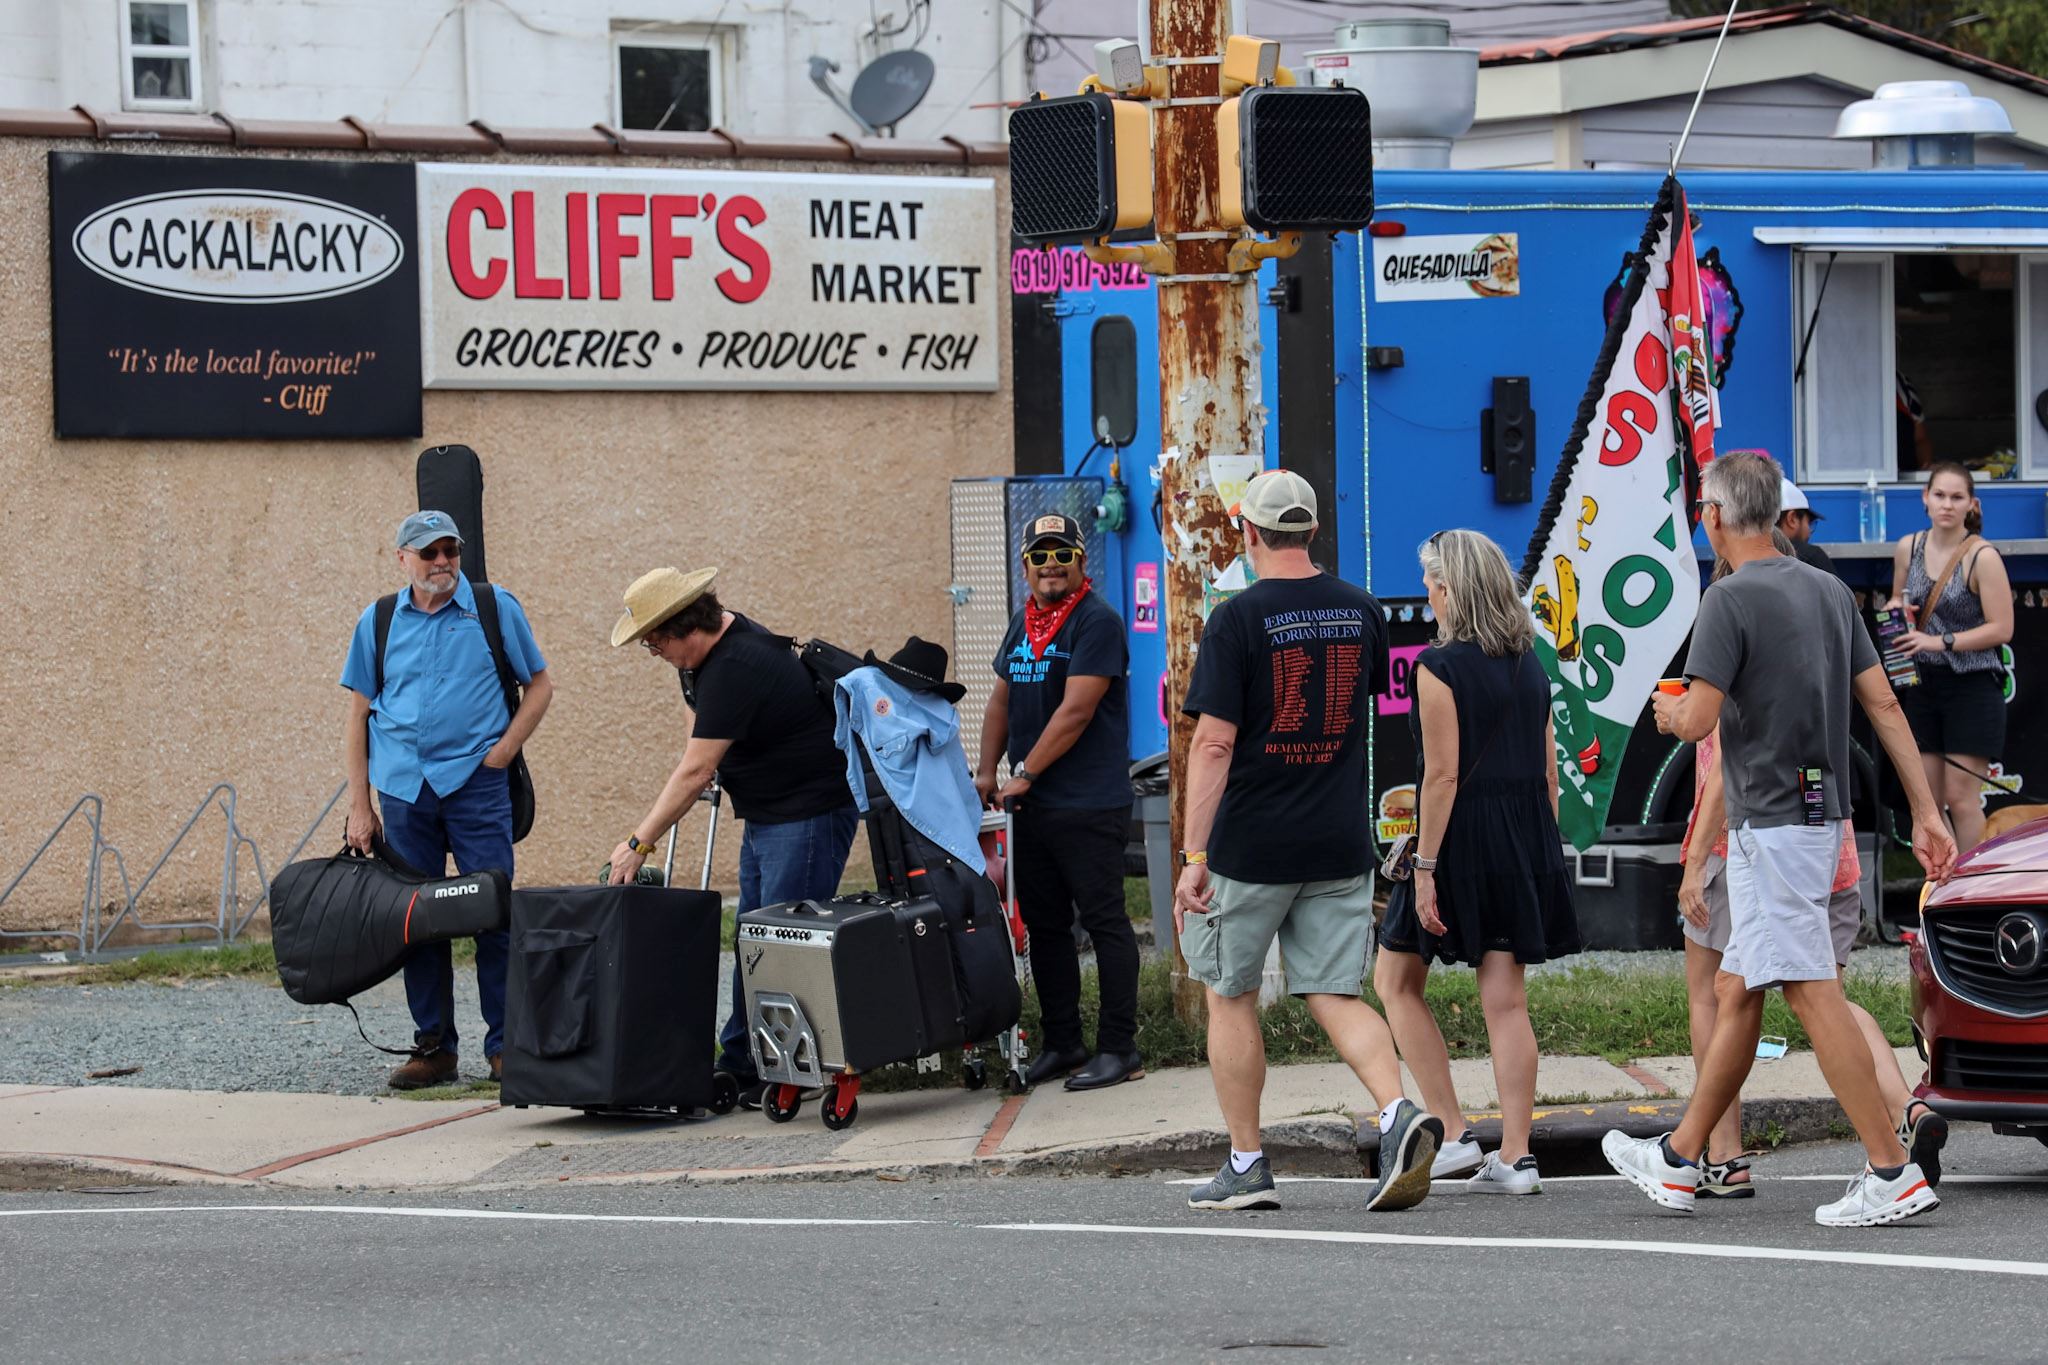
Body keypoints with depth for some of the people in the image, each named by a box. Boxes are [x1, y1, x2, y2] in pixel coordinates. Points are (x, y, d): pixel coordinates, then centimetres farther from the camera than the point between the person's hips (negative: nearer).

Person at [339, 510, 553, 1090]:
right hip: (404, 787, 2)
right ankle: (433, 1048, 12)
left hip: (476, 782, -2)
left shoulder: (496, 609, 3)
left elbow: (540, 684, 9)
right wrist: (359, 806, 6)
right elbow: (359, 715, 11)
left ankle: (506, 1047, 1)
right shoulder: (378, 622, 8)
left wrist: (505, 748, -5)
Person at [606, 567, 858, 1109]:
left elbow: (695, 773, -26)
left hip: (810, 813, -11)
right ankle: (739, 1066, 15)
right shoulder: (714, 645, 6)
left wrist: (638, 843, -22)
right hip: (765, 815, 11)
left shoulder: (736, 668, -26)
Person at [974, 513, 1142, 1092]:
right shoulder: (1023, 624, 15)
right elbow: (1002, 701, 22)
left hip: (1089, 807, -8)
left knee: (1104, 922, -5)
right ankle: (1062, 1043, 20)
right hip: (1031, 806, 8)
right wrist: (987, 771, 11)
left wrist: (1025, 774, -14)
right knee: (1044, 925, 12)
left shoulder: (1097, 623, -11)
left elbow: (1075, 711, -17)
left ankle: (1118, 1048, -2)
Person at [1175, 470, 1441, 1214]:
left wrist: (1194, 857, -13)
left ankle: (1246, 1165, 13)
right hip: (1340, 845, 4)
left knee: (1230, 997, 11)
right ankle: (1397, 1113, -18)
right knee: (1336, 996, 7)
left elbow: (1214, 742, -15)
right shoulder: (1361, 610, 5)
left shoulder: (1239, 619, -11)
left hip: (1251, 845, -4)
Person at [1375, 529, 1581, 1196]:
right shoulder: (1531, 667, 9)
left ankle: (1453, 1136, 3)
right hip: (1527, 838, 6)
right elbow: (1549, 773, 11)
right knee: (1506, 998, 6)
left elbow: (1443, 774, -15)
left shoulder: (1440, 667, -11)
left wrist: (1425, 867, -14)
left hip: (1463, 835, -6)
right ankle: (1515, 1156, 1)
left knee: (1396, 980, 9)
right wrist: (1540, 853, 17)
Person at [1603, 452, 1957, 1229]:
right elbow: (1884, 705, 10)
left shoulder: (1731, 599, -14)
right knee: (1735, 991, 16)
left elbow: (1699, 721, -19)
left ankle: (1893, 1174, -15)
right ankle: (1679, 1163, 25)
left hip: (1770, 825, -9)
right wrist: (1926, 811, 10)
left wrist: (1670, 713, 5)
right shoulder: (1828, 591, 11)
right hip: (1821, 815, 9)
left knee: (1811, 992, -11)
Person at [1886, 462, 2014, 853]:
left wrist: (1941, 641, -21)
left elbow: (2001, 628, -14)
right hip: (1922, 684, 6)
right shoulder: (1907, 549, 6)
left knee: (1961, 799, -6)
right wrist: (1895, 609, 0)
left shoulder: (1982, 557, -12)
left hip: (1973, 686, -6)